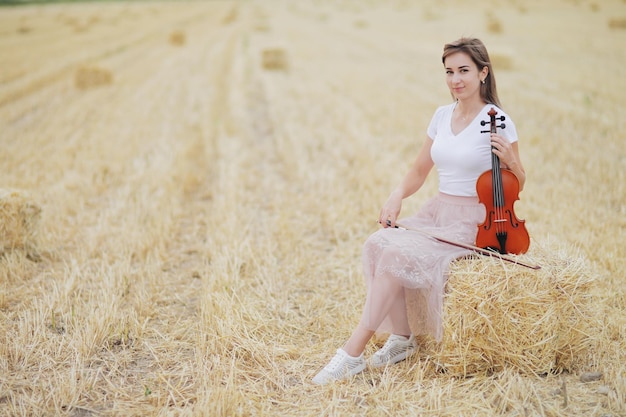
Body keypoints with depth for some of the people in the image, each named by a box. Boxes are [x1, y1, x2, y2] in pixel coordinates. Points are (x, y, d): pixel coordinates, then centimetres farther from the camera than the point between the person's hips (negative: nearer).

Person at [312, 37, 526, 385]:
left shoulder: (497, 121, -8)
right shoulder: (442, 115, 10)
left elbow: (516, 186, -1)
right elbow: (418, 172, 16)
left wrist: (509, 159, -22)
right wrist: (397, 196, -4)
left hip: (473, 221, -6)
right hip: (435, 212, 6)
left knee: (397, 255, -28)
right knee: (377, 244, -22)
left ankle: (353, 353, -22)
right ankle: (401, 337, -10)